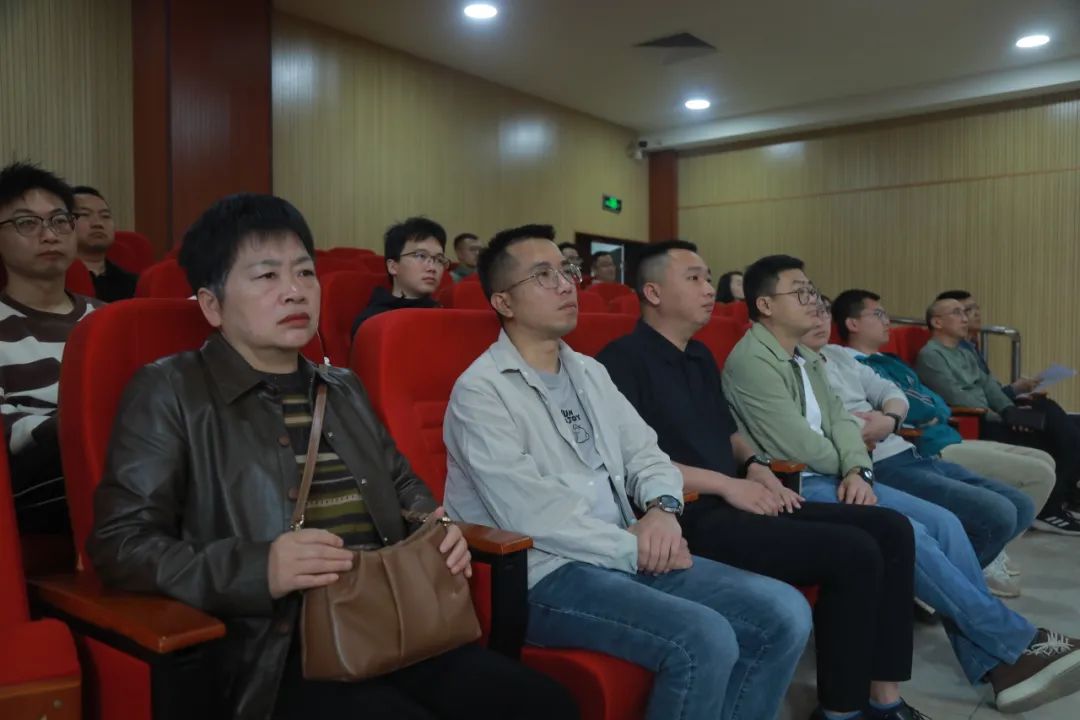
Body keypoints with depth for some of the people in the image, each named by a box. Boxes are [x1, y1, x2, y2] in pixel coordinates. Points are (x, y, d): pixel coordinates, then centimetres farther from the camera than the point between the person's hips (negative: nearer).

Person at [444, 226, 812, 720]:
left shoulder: (589, 372, 16)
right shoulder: (481, 391, -9)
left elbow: (644, 452, 14)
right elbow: (530, 514, -17)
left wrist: (662, 508, -9)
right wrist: (635, 547, -12)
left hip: (628, 555, 7)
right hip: (546, 574, -7)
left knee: (784, 612, -6)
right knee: (704, 640, -27)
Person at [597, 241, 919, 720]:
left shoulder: (701, 357, 20)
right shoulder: (623, 360, -9)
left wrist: (755, 465, 8)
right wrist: (726, 484, -15)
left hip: (733, 503, 10)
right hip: (692, 518, -9)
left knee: (891, 529, 0)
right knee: (854, 553, -21)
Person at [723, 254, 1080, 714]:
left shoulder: (805, 358, 18)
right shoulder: (750, 361, -13)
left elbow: (839, 420, 10)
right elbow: (797, 446, -18)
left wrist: (857, 470, -11)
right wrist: (846, 469, 1)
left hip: (833, 478, 9)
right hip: (792, 488, -9)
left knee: (942, 522, -5)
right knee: (907, 534, -22)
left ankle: (998, 665, -3)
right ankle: (1018, 644, -7)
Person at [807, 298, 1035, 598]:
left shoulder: (839, 354, 19)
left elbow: (893, 393, 17)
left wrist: (888, 420, -5)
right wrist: (854, 433, -12)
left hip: (908, 454, 9)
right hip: (878, 469, -9)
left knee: (1021, 507, 6)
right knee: (997, 515, -17)